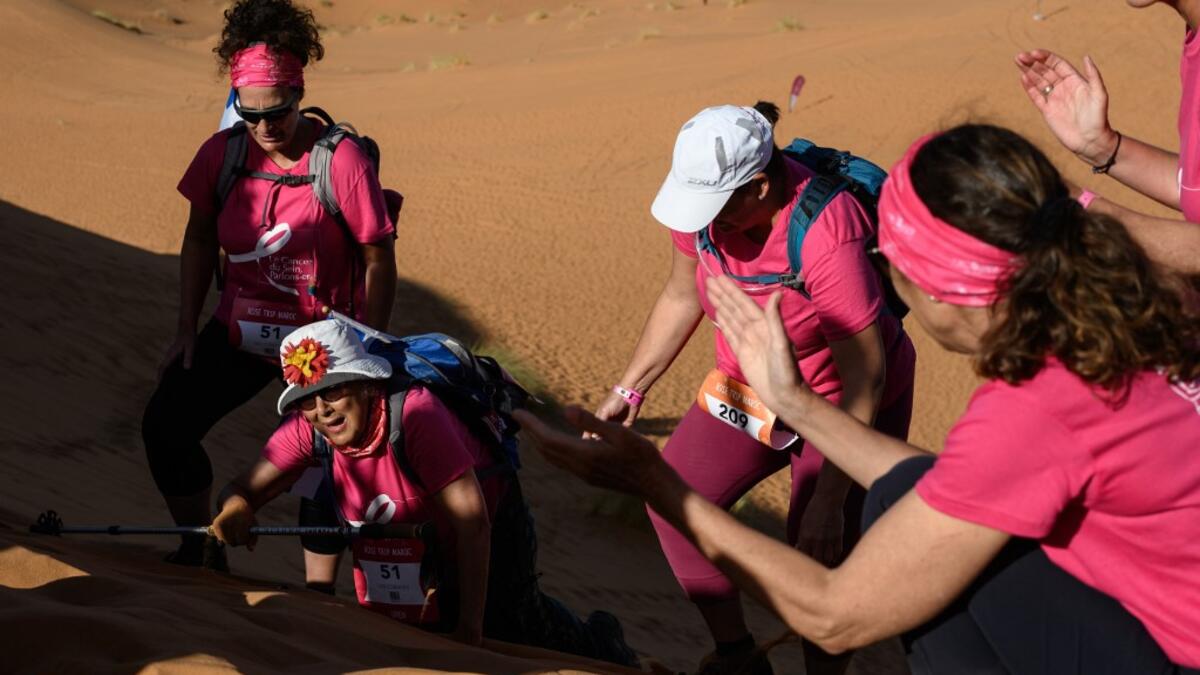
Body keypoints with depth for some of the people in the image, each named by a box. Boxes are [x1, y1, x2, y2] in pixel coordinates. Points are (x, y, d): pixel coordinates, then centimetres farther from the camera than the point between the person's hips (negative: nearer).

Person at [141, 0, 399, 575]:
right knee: (164, 426, -2)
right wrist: (186, 330, 6)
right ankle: (198, 552, 18)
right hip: (238, 333, 5)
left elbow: (379, 261, -14)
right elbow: (199, 239, 9)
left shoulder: (342, 161, -20)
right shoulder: (222, 154, -7)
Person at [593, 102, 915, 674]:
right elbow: (681, 296, 3)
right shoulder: (704, 196, -17)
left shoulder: (825, 235, -37)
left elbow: (867, 376, -31)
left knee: (816, 556, -12)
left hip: (843, 401, -7)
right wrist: (627, 391, 4)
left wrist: (830, 501, -31)